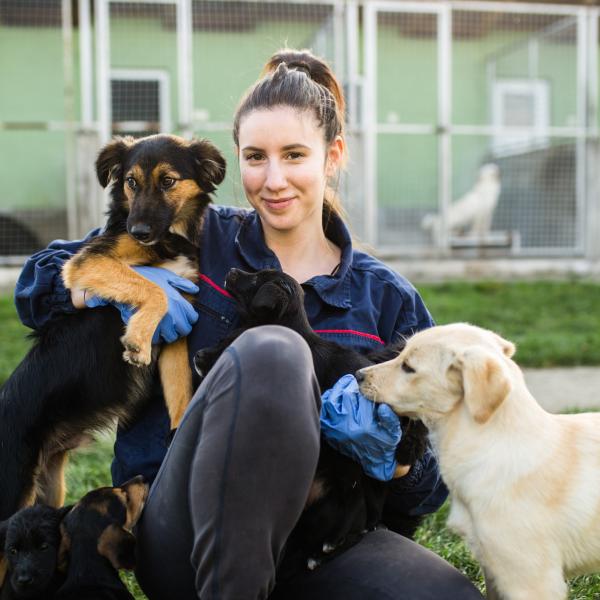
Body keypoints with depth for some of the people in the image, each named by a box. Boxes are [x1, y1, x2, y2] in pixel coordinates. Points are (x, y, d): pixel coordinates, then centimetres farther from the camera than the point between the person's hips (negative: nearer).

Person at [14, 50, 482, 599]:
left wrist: (386, 447, -16)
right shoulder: (197, 240, 6)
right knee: (270, 350, -32)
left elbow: (426, 490, 8)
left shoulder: (388, 298, 9)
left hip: (315, 543, 3)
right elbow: (39, 280, 12)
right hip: (180, 530, -2)